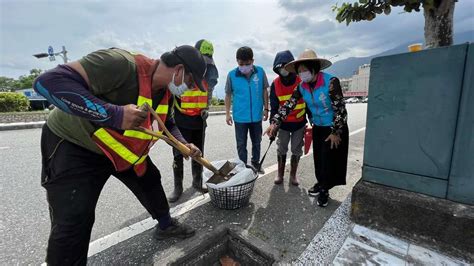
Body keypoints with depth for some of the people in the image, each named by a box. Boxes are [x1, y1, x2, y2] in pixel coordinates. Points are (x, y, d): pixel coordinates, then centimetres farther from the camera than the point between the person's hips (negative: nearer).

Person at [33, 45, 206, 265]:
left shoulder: (167, 93, -7)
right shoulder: (121, 63, -33)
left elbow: (167, 123, 9)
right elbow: (48, 81, -37)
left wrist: (183, 144, -8)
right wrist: (114, 114, -45)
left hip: (123, 148, 8)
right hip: (74, 146, -7)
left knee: (150, 181, 15)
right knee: (73, 223, -10)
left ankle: (166, 226, 38)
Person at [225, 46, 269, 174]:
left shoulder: (260, 72, -7)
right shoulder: (232, 75, -10)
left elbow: (264, 91, 4)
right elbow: (228, 95, -1)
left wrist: (266, 108, 4)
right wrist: (227, 114, -1)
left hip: (256, 115, 2)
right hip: (240, 116, -2)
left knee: (257, 142, 18)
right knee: (241, 144, 10)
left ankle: (255, 163, 40)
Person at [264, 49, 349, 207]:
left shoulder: (331, 82, -25)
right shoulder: (302, 87, -8)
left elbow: (340, 109, -21)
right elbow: (288, 105, -13)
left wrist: (336, 132, -18)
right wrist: (275, 123, -23)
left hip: (335, 128, -5)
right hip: (318, 127, 5)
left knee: (329, 159, 1)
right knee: (318, 158, 13)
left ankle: (324, 190, 19)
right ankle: (321, 183, 34)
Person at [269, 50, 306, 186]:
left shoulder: (301, 81, -11)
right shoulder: (275, 84, -8)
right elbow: (274, 107, -4)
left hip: (299, 123, 0)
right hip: (283, 123, 1)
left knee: (296, 150, 10)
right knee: (281, 149, 11)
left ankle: (293, 175, 29)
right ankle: (280, 174, 29)